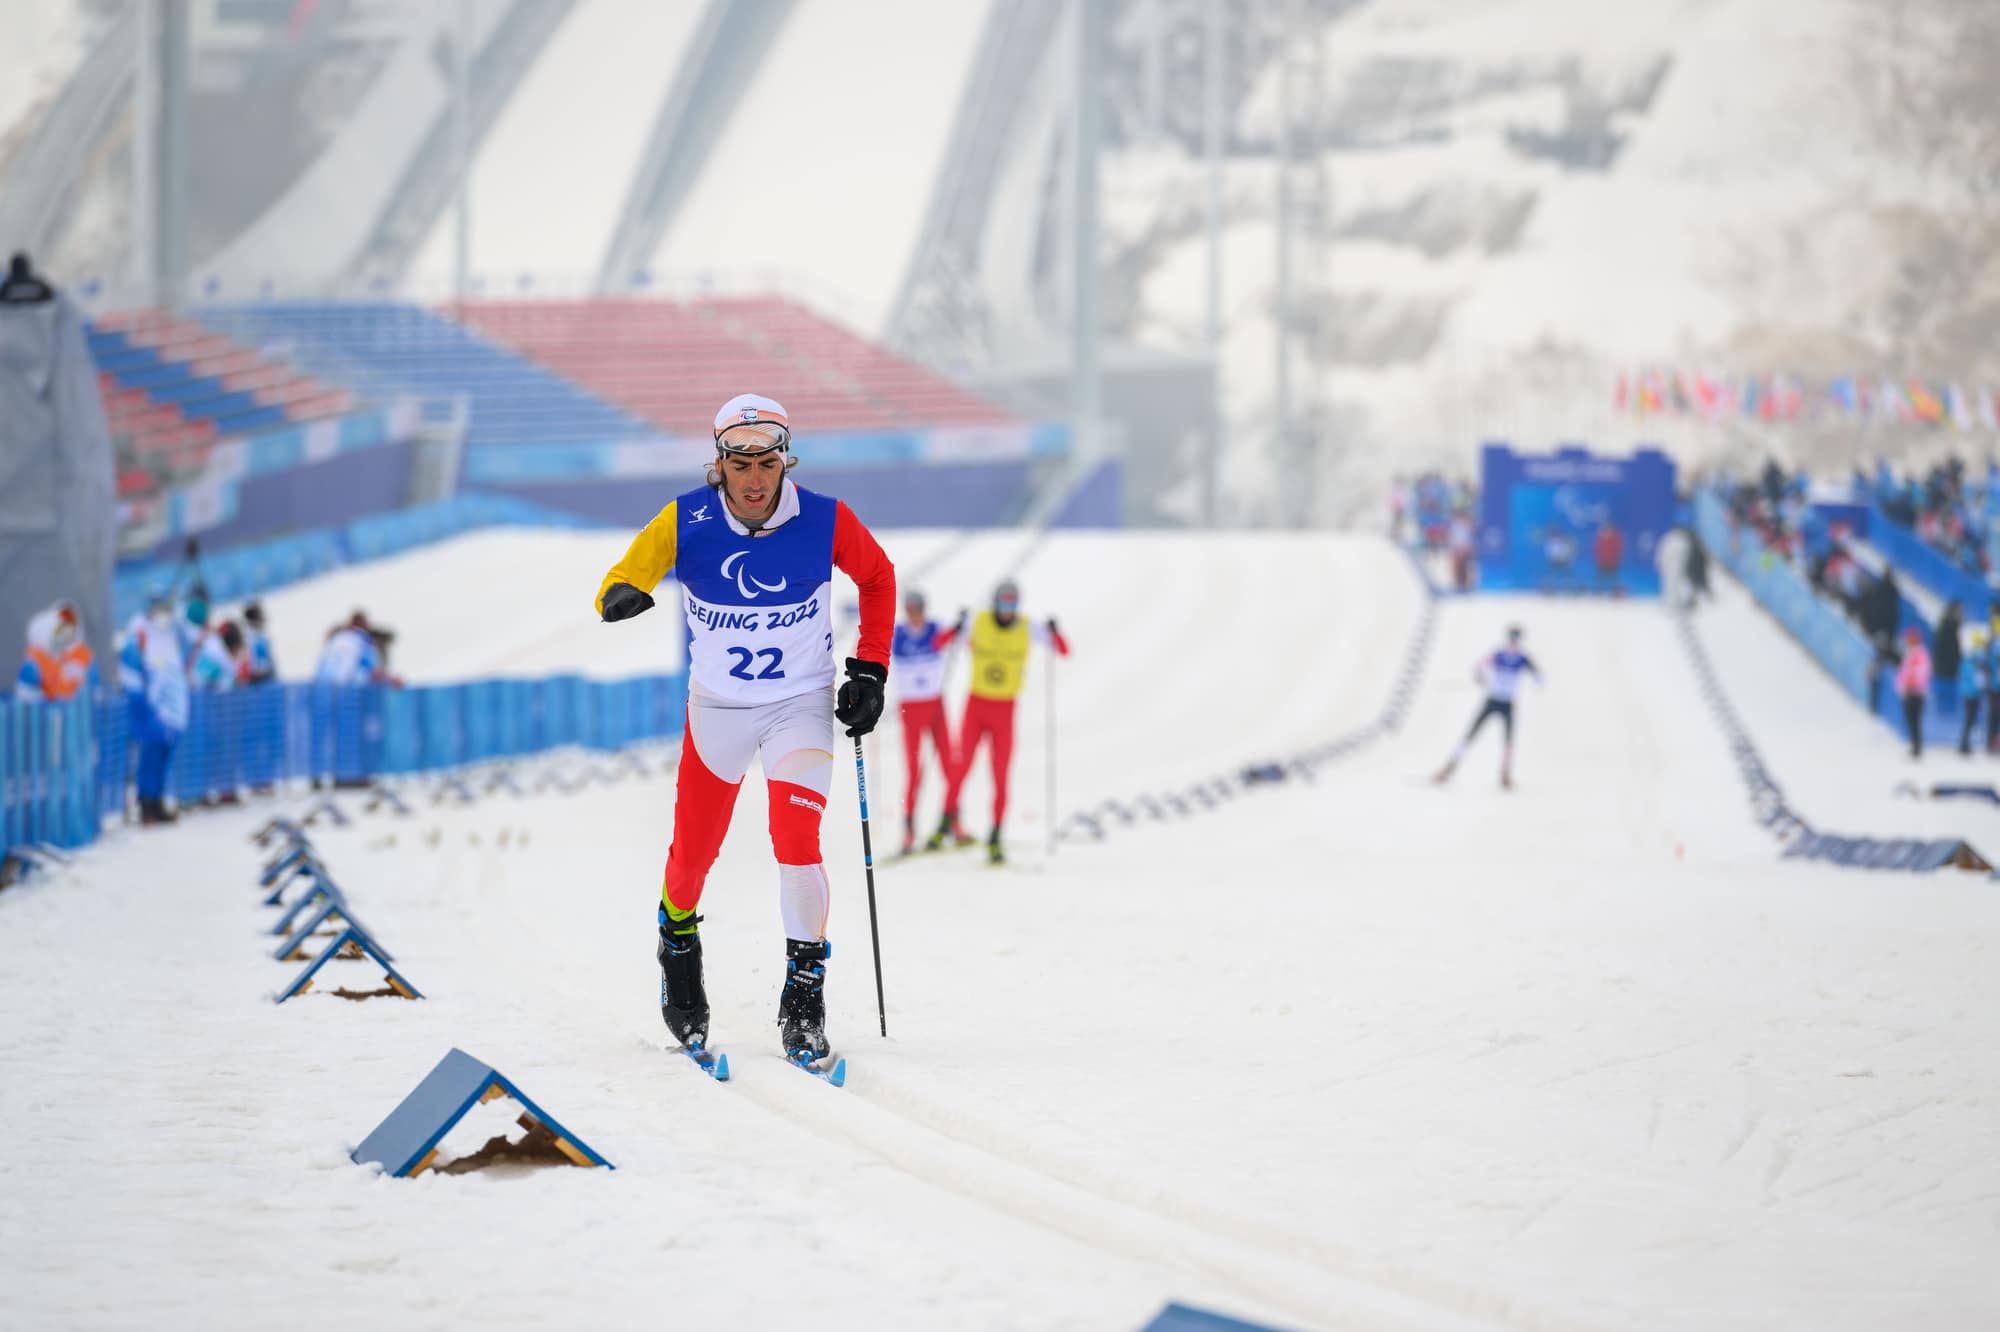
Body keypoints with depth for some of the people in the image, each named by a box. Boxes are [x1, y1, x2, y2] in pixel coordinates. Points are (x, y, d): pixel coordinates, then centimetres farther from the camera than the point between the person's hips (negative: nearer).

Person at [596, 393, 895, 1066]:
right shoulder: (686, 522, -14)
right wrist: (621, 595, -37)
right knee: (693, 852, 8)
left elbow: (878, 578, 4)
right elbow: (626, 575, -11)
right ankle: (678, 945, 41)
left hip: (802, 705, -1)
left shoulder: (825, 522, -13)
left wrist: (869, 670, -1)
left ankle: (805, 997, -1)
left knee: (797, 845, -17)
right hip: (716, 707, 1)